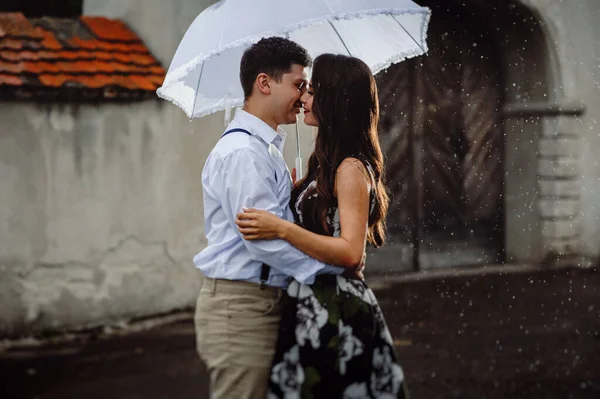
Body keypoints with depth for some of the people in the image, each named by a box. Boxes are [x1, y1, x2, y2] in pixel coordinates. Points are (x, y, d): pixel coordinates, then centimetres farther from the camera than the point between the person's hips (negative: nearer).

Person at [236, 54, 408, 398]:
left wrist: (282, 229, -29)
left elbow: (351, 252, -23)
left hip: (334, 314, -9)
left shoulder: (351, 169, -15)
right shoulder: (327, 163, 14)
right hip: (314, 307, 9)